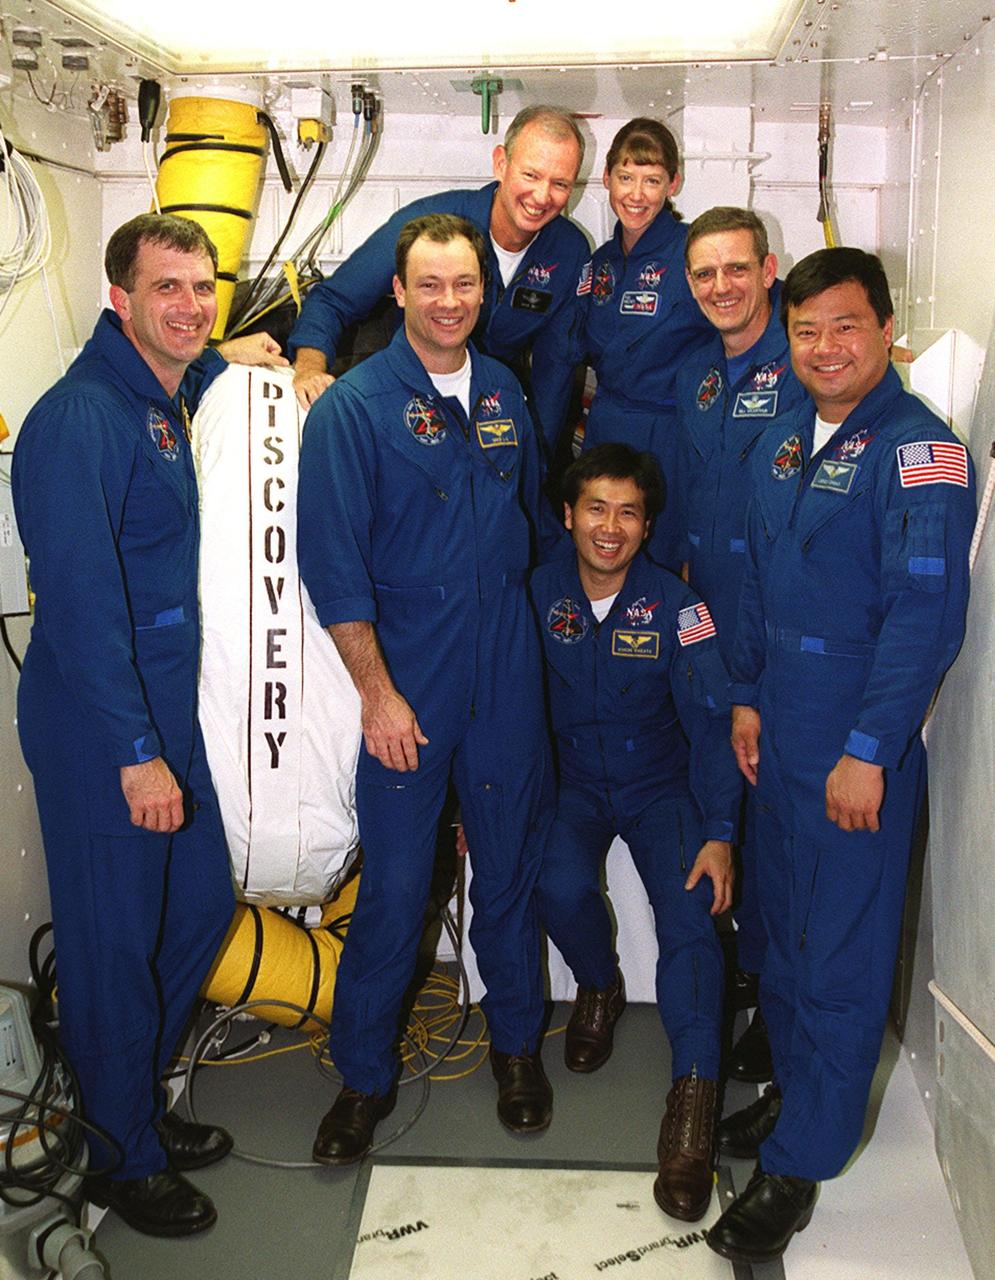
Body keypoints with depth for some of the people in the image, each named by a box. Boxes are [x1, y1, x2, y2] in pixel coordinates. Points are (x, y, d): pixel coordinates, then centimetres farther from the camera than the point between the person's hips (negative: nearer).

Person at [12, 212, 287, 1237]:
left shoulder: (160, 400, 10)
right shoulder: (79, 415, -19)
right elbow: (79, 594, -25)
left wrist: (219, 359, 24)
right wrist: (136, 751, -25)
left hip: (164, 709, 10)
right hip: (101, 730, -9)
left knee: (201, 906, 18)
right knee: (114, 943, 4)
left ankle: (137, 1102, 39)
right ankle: (126, 1161, 25)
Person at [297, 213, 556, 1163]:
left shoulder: (503, 392, 9)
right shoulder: (353, 406, -7)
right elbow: (333, 561, -11)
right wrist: (377, 691, -15)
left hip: (507, 663, 4)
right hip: (406, 665, -4)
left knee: (511, 859, 12)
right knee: (395, 879, 0)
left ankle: (515, 1041, 33)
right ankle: (364, 1073, 19)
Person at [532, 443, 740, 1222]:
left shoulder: (676, 607, -11)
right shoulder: (539, 594, -6)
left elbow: (711, 721, -13)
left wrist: (719, 834, -22)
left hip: (661, 788, -1)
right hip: (575, 784, 1)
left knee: (690, 915, -24)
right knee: (561, 888, -26)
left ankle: (694, 1102, -19)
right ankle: (599, 988, 8)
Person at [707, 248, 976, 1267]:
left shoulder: (918, 452, -14)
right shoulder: (781, 446, 10)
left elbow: (925, 612, -20)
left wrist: (868, 750, -22)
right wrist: (747, 697, 12)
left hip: (860, 750, -7)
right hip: (781, 734, 7)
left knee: (842, 953, 3)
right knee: (782, 923, 18)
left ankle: (798, 1164, 16)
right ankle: (794, 1087, 38)